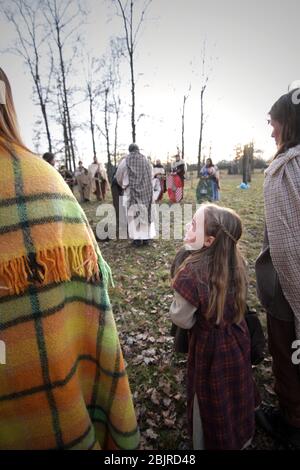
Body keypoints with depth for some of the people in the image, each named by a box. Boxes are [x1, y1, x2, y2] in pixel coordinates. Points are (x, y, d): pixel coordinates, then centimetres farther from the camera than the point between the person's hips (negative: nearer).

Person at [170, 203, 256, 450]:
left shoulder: (192, 271, -33)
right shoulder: (236, 261, -14)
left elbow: (183, 320, -22)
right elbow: (235, 301, 2)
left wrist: (178, 300, -5)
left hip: (209, 344, -5)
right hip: (237, 337, 6)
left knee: (211, 400, 22)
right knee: (237, 392, 30)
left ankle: (213, 442, 48)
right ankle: (241, 437, 57)